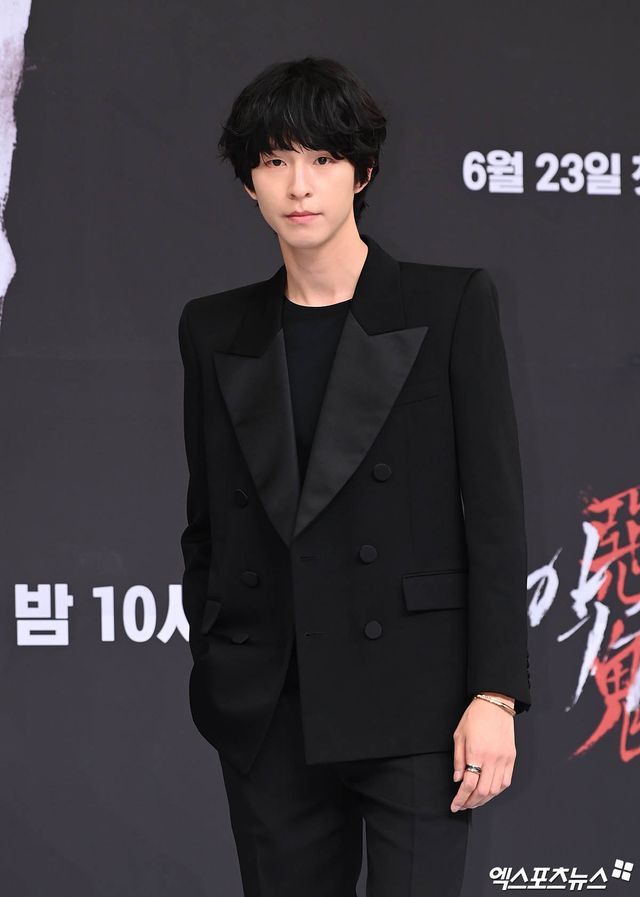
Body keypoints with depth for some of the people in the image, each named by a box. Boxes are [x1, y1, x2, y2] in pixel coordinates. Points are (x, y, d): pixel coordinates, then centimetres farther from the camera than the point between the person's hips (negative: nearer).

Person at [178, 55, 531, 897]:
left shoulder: (452, 305, 0)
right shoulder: (216, 329, 11)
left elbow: (495, 508, -4)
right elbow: (207, 524, 16)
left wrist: (495, 694, -10)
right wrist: (213, 678, 10)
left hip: (412, 705, -4)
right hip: (267, 716, 4)